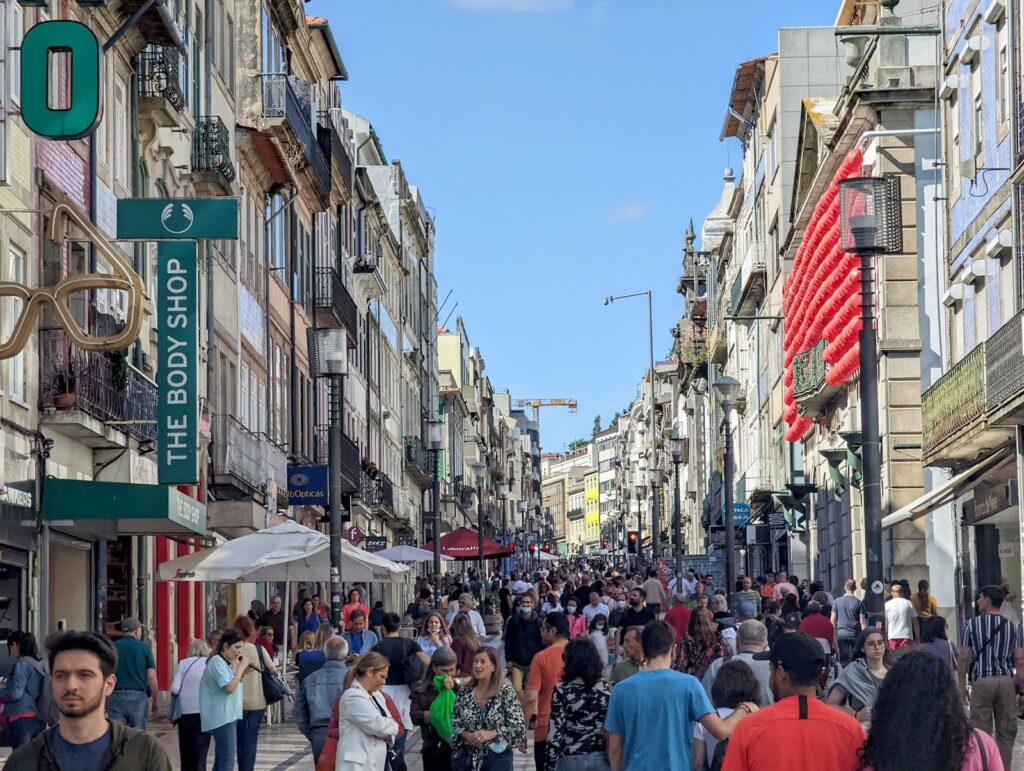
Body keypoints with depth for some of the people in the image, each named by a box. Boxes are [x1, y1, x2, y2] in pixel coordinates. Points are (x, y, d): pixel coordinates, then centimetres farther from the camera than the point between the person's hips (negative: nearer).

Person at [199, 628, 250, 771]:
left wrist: (242, 674, 5)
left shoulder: (227, 662, 15)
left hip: (227, 716, 10)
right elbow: (229, 688, -23)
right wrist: (240, 667, -15)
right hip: (222, 718, -10)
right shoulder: (217, 662, -15)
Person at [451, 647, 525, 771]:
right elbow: (454, 724, 6)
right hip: (468, 757, 3)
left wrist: (491, 734, -22)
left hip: (497, 757, -3)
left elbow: (519, 727, -12)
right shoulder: (465, 692, 2)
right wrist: (466, 735, -14)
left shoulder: (506, 692, -10)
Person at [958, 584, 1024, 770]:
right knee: (1006, 732, 7)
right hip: (1006, 681, 2)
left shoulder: (972, 624, 1)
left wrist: (962, 685, 6)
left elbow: (964, 657, -1)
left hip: (981, 681, -2)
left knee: (981, 732, 2)